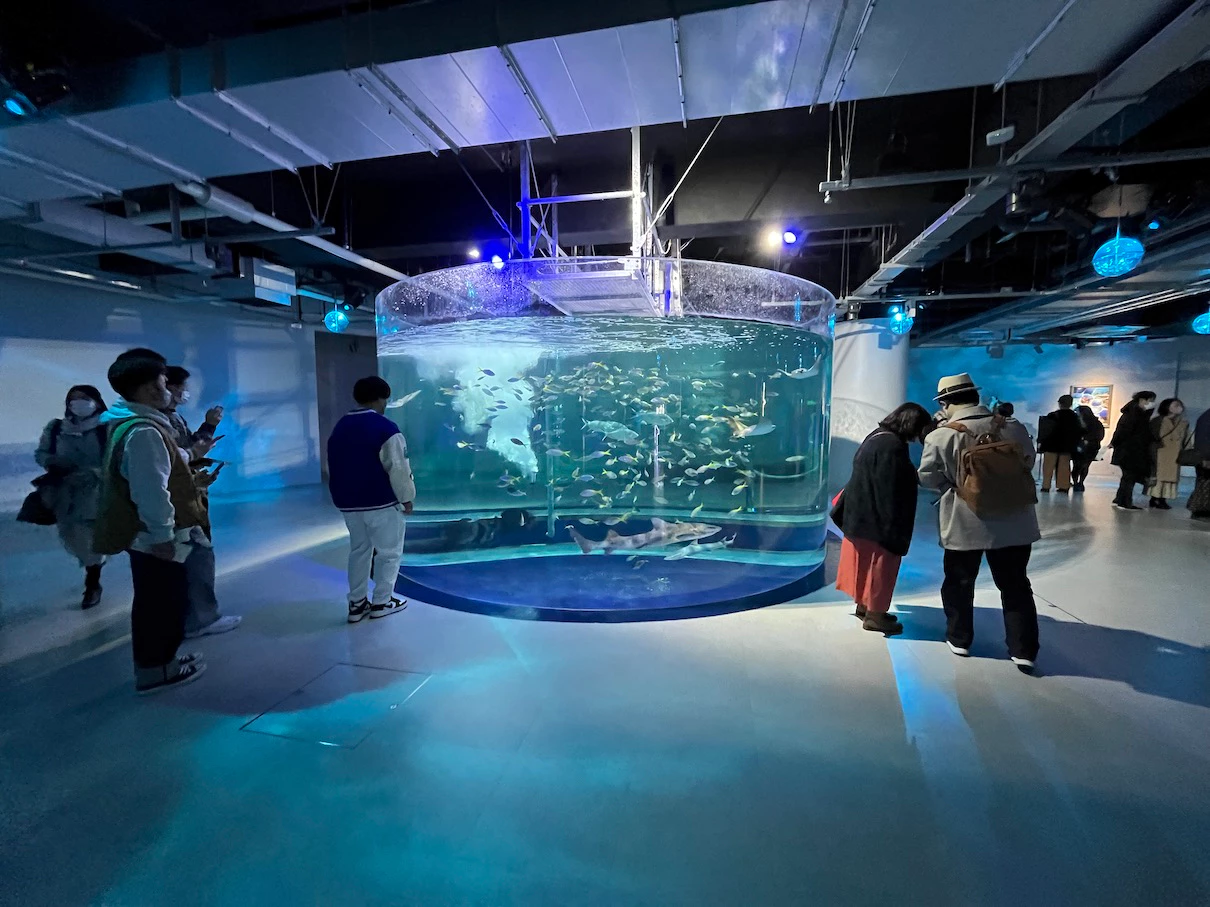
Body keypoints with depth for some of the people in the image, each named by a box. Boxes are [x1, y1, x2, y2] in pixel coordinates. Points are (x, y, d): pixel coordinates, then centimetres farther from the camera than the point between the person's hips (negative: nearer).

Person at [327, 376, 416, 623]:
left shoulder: (339, 428, 9)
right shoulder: (385, 428, -16)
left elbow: (332, 468, 16)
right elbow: (398, 468, -18)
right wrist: (407, 498, -6)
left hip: (349, 503, 7)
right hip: (381, 502, -7)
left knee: (359, 550, 18)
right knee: (389, 552, 8)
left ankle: (357, 603, 22)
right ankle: (382, 602, 15)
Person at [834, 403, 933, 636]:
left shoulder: (877, 436, 7)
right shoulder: (893, 447, -23)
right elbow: (890, 490, -24)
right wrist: (893, 527, -19)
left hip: (862, 515, 10)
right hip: (877, 519, -10)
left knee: (868, 564, 19)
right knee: (879, 566, 4)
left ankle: (864, 605, 32)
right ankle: (874, 613, 15)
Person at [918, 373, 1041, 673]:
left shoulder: (940, 436, -14)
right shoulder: (1014, 429, -2)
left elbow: (928, 478, -7)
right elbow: (1028, 464, 12)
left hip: (964, 524, -3)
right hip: (1013, 522, 3)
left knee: (959, 583, 15)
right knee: (1015, 586, 12)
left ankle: (959, 639, 26)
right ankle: (1023, 651, 14)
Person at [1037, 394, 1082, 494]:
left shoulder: (1052, 416, -9)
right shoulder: (1075, 417, 3)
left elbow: (1045, 430, -8)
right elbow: (1077, 433, 9)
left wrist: (1040, 441, -1)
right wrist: (1075, 445, 17)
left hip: (1052, 444, -3)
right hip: (1067, 446, 3)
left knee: (1048, 466, 1)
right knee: (1064, 467, 8)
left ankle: (1046, 486, -3)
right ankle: (1064, 487, 8)